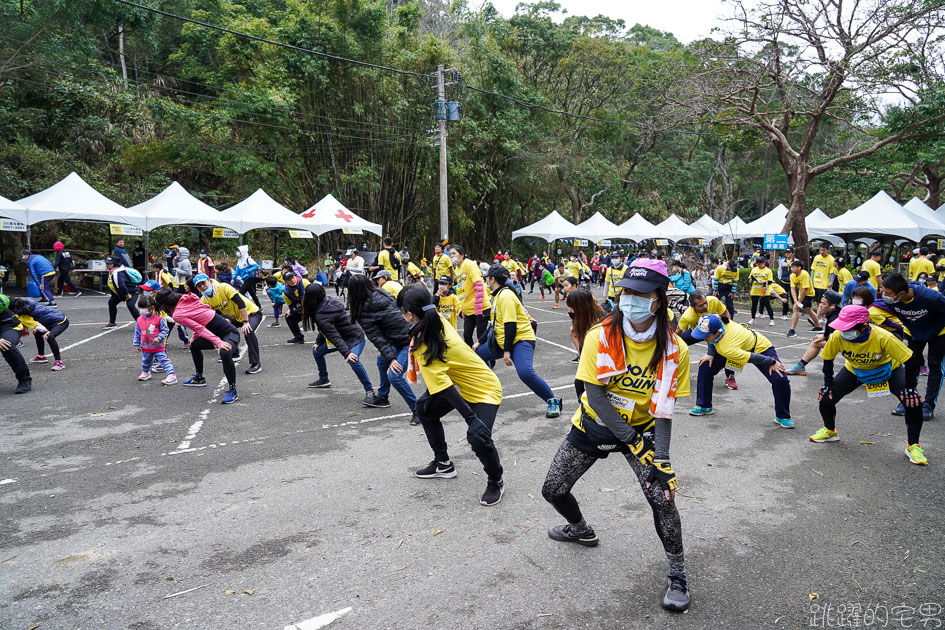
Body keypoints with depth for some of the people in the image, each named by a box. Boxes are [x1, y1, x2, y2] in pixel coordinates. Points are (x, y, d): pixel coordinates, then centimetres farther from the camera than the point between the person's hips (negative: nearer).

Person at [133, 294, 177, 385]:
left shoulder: (158, 319, -12)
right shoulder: (139, 320, 2)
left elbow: (165, 330, -7)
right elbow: (137, 334, 11)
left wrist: (159, 338, -19)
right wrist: (137, 345, 14)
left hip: (158, 347, -5)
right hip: (145, 347, 6)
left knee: (164, 361, -10)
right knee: (145, 361, 25)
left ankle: (171, 375, -13)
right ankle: (145, 372, 50)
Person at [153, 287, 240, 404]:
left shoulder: (177, 315, -14)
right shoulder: (187, 298, 8)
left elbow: (200, 329, -22)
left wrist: (218, 343, -27)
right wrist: (195, 337, 19)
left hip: (230, 333, -10)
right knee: (194, 345, 26)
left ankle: (232, 391, -31)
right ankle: (199, 378, 43)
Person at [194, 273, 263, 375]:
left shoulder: (224, 288, -26)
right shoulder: (204, 301, -6)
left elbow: (241, 303, -30)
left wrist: (245, 322, -31)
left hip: (251, 312, -8)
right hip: (236, 317, 8)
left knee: (247, 331, -32)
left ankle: (256, 364, -25)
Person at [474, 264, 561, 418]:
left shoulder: (505, 296, -16)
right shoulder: (497, 295, 15)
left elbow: (510, 325, -23)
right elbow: (496, 323, 24)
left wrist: (507, 351, -24)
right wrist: (480, 342, 25)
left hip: (521, 340, -11)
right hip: (502, 341, 11)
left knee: (525, 372, -31)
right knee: (479, 354, 18)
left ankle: (553, 402, -15)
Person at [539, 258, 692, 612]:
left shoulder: (674, 350, -16)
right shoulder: (600, 337, -19)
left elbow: (664, 410, -13)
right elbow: (594, 394, -19)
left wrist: (661, 458, -24)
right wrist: (632, 441, -23)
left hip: (641, 427, -1)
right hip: (595, 424, 1)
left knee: (662, 495, -19)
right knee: (553, 490, 5)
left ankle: (678, 575, 8)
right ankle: (581, 530, 40)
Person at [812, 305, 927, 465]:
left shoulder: (883, 337, -39)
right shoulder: (837, 338, -32)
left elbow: (910, 360, -27)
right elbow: (828, 359, -11)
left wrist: (909, 387, -28)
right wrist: (828, 384, -12)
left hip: (888, 368, -2)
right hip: (854, 369, 2)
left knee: (913, 401, -21)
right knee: (826, 398, -9)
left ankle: (913, 446, 1)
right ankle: (830, 431, 23)